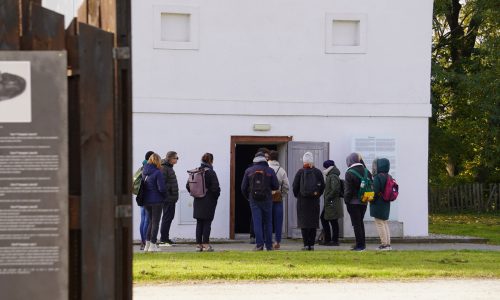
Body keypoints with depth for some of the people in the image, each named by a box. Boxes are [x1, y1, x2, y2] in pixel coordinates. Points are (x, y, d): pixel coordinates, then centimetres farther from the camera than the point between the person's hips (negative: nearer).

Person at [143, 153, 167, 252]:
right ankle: (153, 245, 3)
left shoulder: (144, 172, 5)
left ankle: (147, 244, 14)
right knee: (155, 222, 3)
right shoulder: (157, 173, -16)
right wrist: (165, 195, 0)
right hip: (156, 200, -6)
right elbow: (161, 188, -17)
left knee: (151, 222, 17)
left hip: (146, 200, 6)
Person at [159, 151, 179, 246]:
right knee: (167, 217, -7)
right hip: (168, 198, -10)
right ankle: (163, 239, -4)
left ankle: (165, 238, 19)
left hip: (171, 198, 10)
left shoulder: (169, 168, 17)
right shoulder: (164, 168, -15)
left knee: (170, 216, 13)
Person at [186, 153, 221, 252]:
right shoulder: (210, 172, -13)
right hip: (209, 202, -5)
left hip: (198, 202, 5)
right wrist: (216, 196, 0)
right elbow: (215, 187, -17)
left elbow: (188, 186, 6)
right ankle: (206, 244, -1)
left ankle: (199, 244, 11)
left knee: (199, 223, 10)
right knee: (207, 222, 0)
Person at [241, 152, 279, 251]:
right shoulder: (270, 171, 0)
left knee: (257, 222, -1)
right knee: (268, 222, 10)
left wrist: (248, 197, 21)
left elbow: (243, 188, 5)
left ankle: (259, 244, -10)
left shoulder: (249, 171, 3)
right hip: (267, 199, 0)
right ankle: (269, 245, 12)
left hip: (254, 200, 0)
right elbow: (276, 186, -1)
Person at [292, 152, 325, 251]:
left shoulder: (300, 172, -7)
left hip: (302, 201, -2)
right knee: (313, 222, 8)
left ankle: (306, 244, -4)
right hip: (315, 201, 2)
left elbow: (295, 186, -4)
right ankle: (312, 244, 7)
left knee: (304, 222, 1)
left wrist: (297, 195, 11)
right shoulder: (318, 172, 0)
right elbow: (322, 186, 4)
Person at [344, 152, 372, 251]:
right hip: (363, 202, 6)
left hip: (353, 202, -6)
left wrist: (346, 201, -5)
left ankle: (360, 245, -2)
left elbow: (348, 190, -13)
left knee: (356, 224, -1)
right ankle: (362, 243, 22)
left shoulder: (349, 173, -14)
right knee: (360, 222, 19)